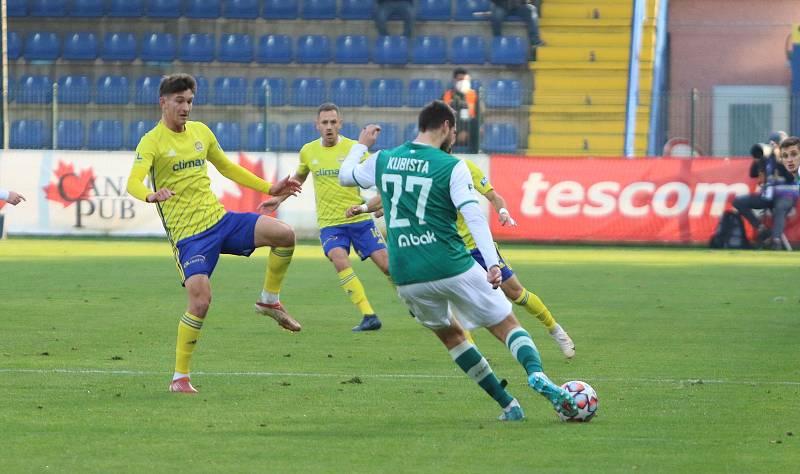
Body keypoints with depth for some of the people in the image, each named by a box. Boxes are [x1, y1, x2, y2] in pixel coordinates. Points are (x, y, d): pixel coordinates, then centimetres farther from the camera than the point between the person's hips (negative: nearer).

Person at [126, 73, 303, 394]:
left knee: (284, 235, -15)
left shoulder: (201, 132, 12)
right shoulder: (152, 142, -8)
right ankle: (180, 377, -4)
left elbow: (227, 168, 26)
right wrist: (151, 196, -47)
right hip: (188, 234, -5)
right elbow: (133, 182, -24)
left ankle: (270, 300, 9)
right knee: (200, 301, -19)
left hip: (220, 220, 5)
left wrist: (268, 188, 21)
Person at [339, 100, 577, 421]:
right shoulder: (451, 167, -6)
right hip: (453, 270, -4)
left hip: (406, 278, 4)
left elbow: (345, 176, 27)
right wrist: (493, 264, -24)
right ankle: (536, 374, -25)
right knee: (507, 326, 4)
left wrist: (362, 144, 44)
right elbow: (474, 217, -17)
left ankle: (508, 406, 19)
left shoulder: (382, 160, 8)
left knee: (450, 335, 24)